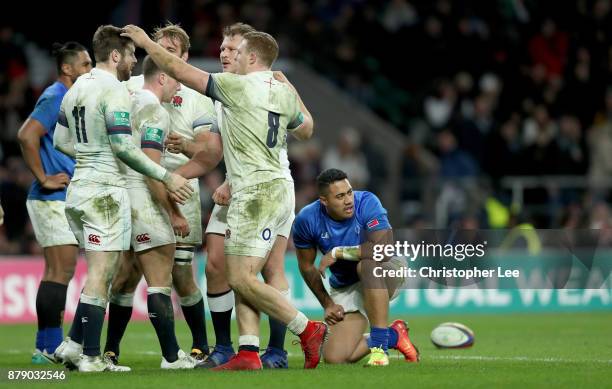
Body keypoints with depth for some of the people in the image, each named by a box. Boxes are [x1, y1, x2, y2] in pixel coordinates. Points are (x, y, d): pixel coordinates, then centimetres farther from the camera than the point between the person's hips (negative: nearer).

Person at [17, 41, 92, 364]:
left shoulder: (69, 99, 16)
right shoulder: (55, 98, -13)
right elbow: (27, 135, -25)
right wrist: (44, 178, -21)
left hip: (65, 199, 10)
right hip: (54, 199, -10)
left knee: (58, 272, 10)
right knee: (61, 271, -11)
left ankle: (46, 347, 12)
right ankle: (51, 347, -10)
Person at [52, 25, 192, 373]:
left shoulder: (76, 88, 12)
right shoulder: (114, 90, -14)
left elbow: (61, 140, 19)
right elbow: (123, 147, -21)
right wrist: (166, 177, -17)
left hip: (78, 188, 9)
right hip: (106, 190, -9)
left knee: (100, 273, 17)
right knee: (100, 275, -5)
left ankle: (73, 345, 14)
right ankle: (90, 357, -4)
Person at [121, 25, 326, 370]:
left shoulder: (238, 86, -11)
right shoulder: (283, 91, 10)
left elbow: (180, 71, -6)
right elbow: (306, 130, 28)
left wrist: (146, 42, 6)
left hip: (257, 192, -9)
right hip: (277, 189, 9)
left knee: (242, 279, -8)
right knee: (242, 279, 8)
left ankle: (309, 331, -8)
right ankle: (249, 353, 2)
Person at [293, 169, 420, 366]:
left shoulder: (367, 203, -22)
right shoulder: (307, 219, -12)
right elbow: (307, 266, 3)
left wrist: (337, 253, -29)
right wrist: (327, 303, 0)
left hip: (385, 279, -3)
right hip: (344, 289, 3)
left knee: (367, 264, -40)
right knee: (334, 358, -13)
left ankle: (379, 345, -31)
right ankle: (393, 336, 14)